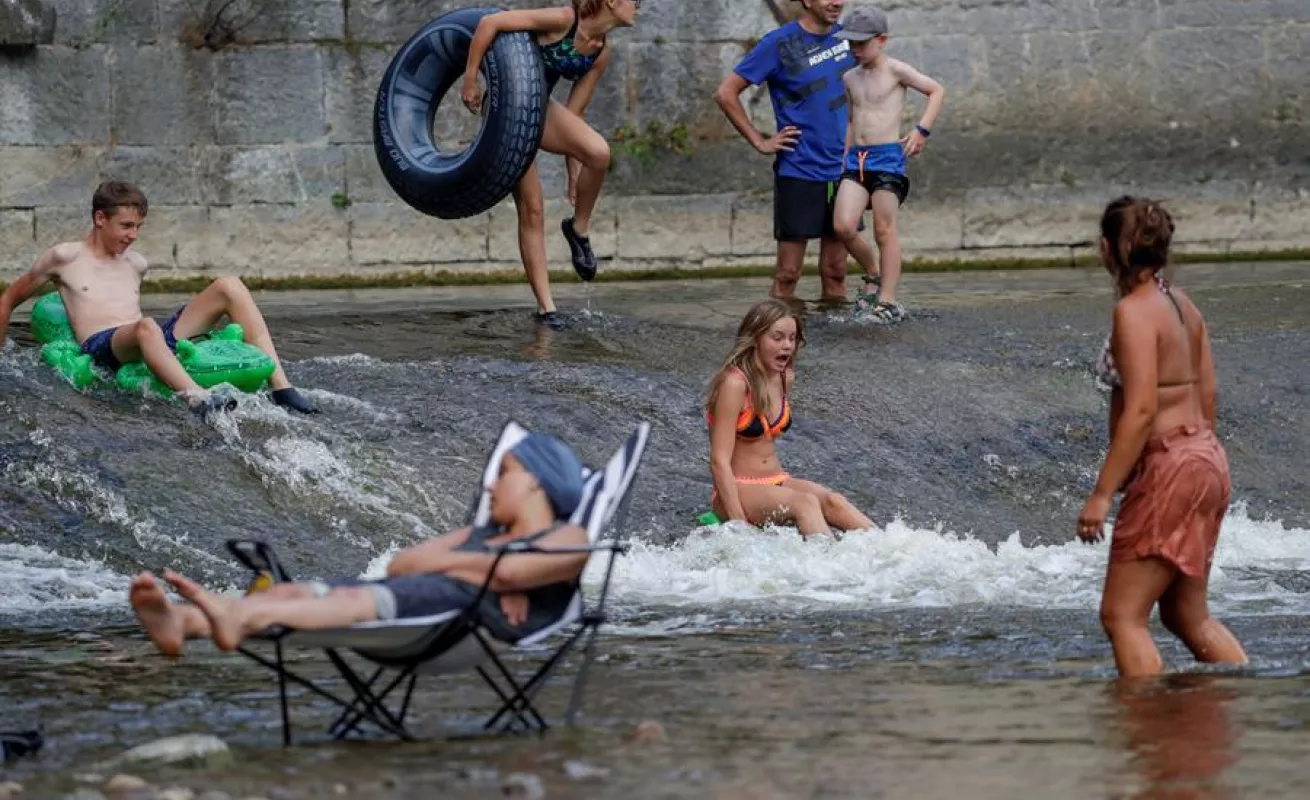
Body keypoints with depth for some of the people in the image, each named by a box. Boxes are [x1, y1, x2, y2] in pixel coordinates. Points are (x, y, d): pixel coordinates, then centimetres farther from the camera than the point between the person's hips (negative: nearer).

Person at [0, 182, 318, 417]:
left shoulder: (135, 265, 25)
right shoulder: (65, 258, 9)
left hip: (158, 339, 6)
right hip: (102, 347, -6)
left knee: (229, 287, -8)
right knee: (146, 327, -43)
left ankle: (280, 387, -22)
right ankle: (199, 402, -70)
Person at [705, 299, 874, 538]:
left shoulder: (785, 378, 8)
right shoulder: (735, 384, -16)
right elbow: (719, 461, -20)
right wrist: (739, 523, -26)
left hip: (776, 482, 6)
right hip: (738, 491, -6)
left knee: (831, 501, -24)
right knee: (805, 503, -33)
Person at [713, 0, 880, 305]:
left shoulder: (845, 37, 7)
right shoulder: (779, 44, -9)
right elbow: (726, 93, -8)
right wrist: (759, 142, -9)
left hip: (841, 171, 5)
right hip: (798, 173, -5)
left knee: (835, 272, 8)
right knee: (788, 273, -3)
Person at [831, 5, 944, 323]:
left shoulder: (895, 71, -3)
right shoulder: (850, 78, 14)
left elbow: (937, 91, 2)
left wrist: (921, 130, -6)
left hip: (888, 157, -5)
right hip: (856, 158, 5)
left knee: (884, 231, -4)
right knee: (843, 226, -10)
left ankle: (887, 301, 0)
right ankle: (872, 275, 14)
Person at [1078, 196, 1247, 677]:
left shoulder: (1133, 312, -15)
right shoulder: (1181, 304, 11)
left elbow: (1141, 410, -21)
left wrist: (1102, 493, -21)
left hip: (1169, 469, -10)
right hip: (1208, 459, 10)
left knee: (1122, 615, -5)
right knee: (1187, 615, 17)